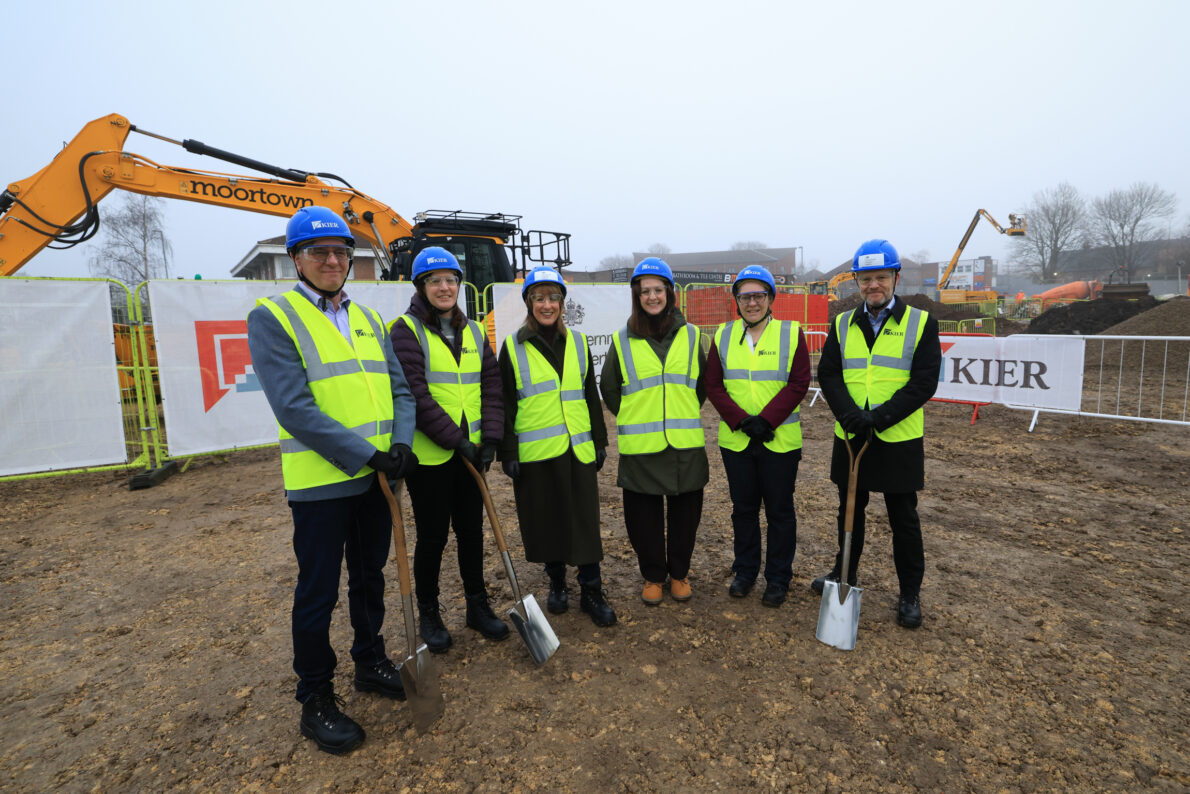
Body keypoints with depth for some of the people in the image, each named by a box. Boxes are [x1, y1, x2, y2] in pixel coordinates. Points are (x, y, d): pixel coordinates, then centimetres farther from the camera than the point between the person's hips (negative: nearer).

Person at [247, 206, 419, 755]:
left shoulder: (368, 319, 11)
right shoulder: (272, 317, -9)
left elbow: (399, 388, 6)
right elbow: (294, 407, -19)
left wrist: (401, 444, -11)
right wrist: (368, 455, -20)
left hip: (376, 477, 6)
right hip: (320, 482, -6)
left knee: (370, 577, 20)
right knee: (318, 594, 7)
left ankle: (370, 663, 40)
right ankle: (315, 701, 26)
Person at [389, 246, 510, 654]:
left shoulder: (472, 331, 10)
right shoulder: (406, 330, -7)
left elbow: (491, 386, 6)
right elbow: (414, 394, -16)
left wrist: (490, 437, -5)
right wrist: (455, 439, -18)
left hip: (470, 452, 5)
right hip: (428, 454, -5)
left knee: (471, 530, 14)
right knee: (433, 536, 7)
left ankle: (478, 606, 31)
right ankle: (428, 615, 28)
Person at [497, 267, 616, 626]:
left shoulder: (577, 342, 9)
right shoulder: (513, 347, 1)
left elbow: (591, 396, 13)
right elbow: (505, 405, 0)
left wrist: (600, 441, 10)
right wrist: (508, 454, -4)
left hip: (577, 448, 2)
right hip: (535, 452, -1)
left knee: (585, 520, 3)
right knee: (547, 521, 9)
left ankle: (592, 592, 18)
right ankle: (557, 585, 30)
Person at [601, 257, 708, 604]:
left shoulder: (690, 336, 5)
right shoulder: (623, 340, 1)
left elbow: (703, 385, 16)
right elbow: (609, 389, 12)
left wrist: (684, 416, 12)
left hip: (685, 444, 1)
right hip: (640, 446, -1)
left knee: (685, 512, 10)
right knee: (644, 515, 8)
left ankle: (679, 573, 30)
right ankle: (653, 576, 28)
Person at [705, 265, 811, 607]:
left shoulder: (791, 333, -2)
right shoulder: (723, 336, 4)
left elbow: (799, 383, -8)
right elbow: (713, 385, 0)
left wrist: (766, 420, -16)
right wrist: (741, 421, -12)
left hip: (781, 441, -2)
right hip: (735, 440, 2)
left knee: (779, 511, 8)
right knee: (743, 508, 14)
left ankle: (778, 579, 25)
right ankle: (745, 571, 32)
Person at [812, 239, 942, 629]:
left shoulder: (921, 323, -3)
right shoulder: (842, 325, 5)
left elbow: (924, 382, -10)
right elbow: (828, 374, -2)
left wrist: (879, 417, -21)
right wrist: (850, 414, -19)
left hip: (899, 441, -3)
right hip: (850, 437, 3)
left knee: (904, 519, 9)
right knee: (850, 510, 17)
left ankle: (910, 594, 26)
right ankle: (844, 574, 37)